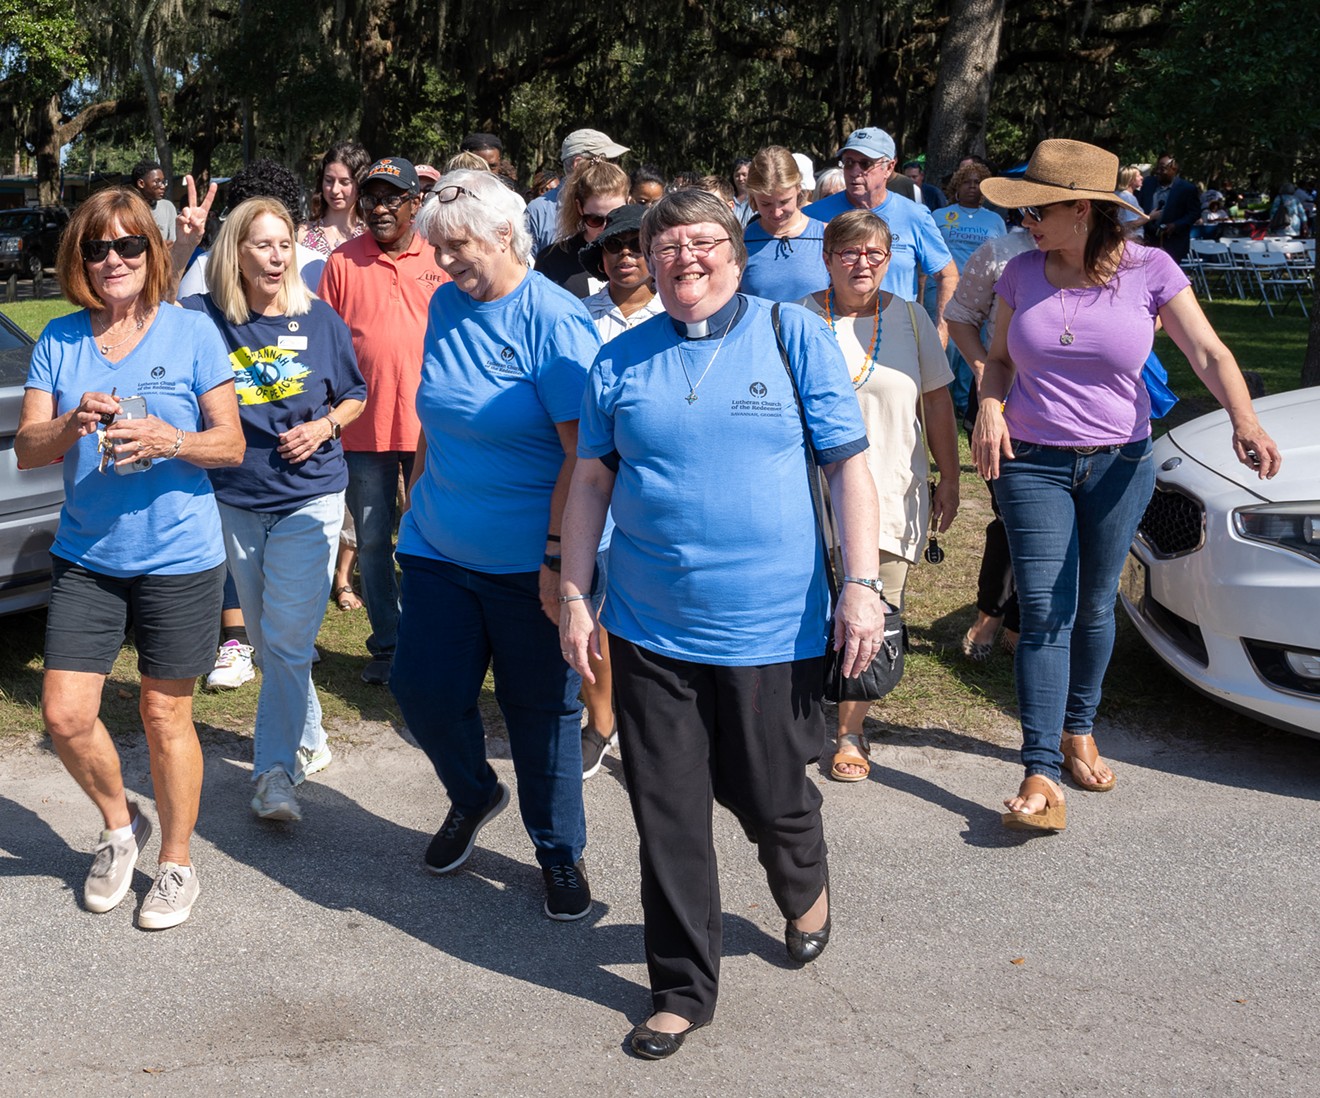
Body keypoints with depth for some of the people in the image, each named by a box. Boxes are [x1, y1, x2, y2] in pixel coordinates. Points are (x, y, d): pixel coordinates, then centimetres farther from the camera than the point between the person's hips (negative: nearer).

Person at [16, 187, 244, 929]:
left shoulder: (191, 333, -4)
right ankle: (121, 826, 30)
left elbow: (231, 444, -4)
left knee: (166, 714, 6)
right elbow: (26, 450, -1)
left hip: (179, 558, -3)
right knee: (66, 714, 1)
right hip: (85, 557, 3)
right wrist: (72, 423, -22)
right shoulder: (59, 341, 4)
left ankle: (176, 862, 25)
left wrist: (169, 440, -23)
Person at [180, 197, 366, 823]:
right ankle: (309, 740, 32)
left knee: (288, 639, -8)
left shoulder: (320, 320, -2)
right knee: (265, 640, 14)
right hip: (235, 501, 2)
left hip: (310, 498, -2)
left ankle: (275, 769, -1)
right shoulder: (205, 320, -3)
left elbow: (354, 394, 10)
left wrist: (326, 425, -11)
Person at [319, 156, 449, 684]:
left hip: (430, 426, -1)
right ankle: (386, 644, 22)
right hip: (364, 428, 1)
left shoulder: (441, 259, 2)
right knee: (372, 540, 9)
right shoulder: (342, 261, 3)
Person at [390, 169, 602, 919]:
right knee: (422, 688, 5)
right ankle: (474, 796, 36)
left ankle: (561, 851, 26)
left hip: (526, 564, -6)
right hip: (439, 548, 6)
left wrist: (559, 557, -20)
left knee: (541, 708, 5)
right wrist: (418, 501, 18)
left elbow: (582, 453, -18)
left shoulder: (555, 321, -15)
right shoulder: (445, 306, 6)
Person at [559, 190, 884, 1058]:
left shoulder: (793, 335, -2)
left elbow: (849, 465, -3)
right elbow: (591, 483, 9)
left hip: (772, 627, -2)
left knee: (771, 796, 13)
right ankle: (684, 989, 24)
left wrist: (862, 584, -11)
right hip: (651, 629, 2)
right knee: (668, 816, 7)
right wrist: (574, 597, 3)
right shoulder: (621, 359, 5)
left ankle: (805, 891, 48)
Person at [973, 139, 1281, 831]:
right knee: (1045, 614, -8)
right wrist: (989, 406, -11)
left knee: (1095, 606, 11)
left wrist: (1244, 419, -27)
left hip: (1119, 464, 0)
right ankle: (1042, 775, -8)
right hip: (1032, 464, 0)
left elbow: (1208, 353, -10)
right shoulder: (1023, 273, 0)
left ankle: (1079, 731, 33)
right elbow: (999, 358, 11)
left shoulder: (1149, 269, -5)